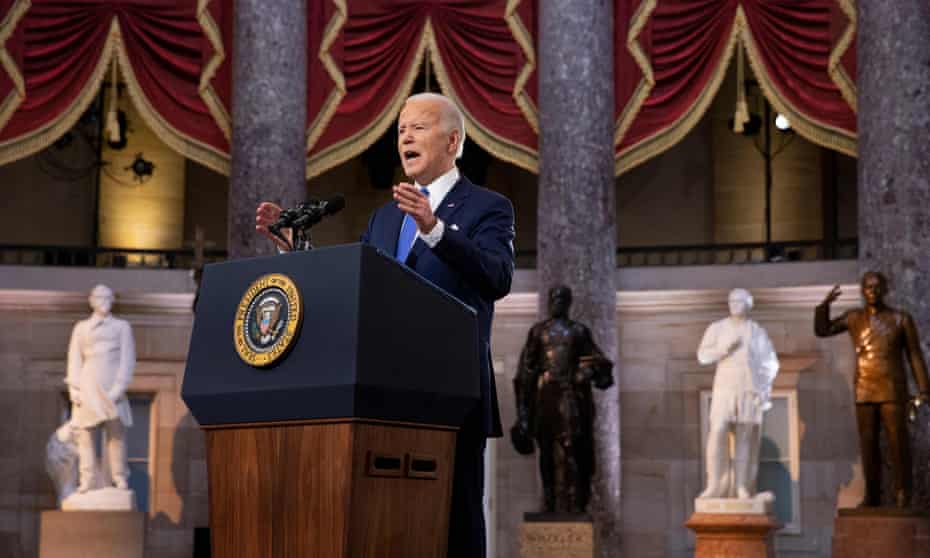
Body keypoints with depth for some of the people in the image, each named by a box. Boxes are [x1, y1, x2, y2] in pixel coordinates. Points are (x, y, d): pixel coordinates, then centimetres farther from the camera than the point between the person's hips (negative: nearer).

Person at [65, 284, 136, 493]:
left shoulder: (122, 327, 12)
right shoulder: (81, 328, 16)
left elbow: (128, 358, 3)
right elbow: (75, 360, 11)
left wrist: (119, 387, -9)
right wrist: (74, 388, -2)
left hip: (112, 387, -1)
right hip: (88, 385, 1)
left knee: (116, 432, -9)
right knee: (84, 432, -7)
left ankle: (120, 478, -7)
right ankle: (87, 480, -7)